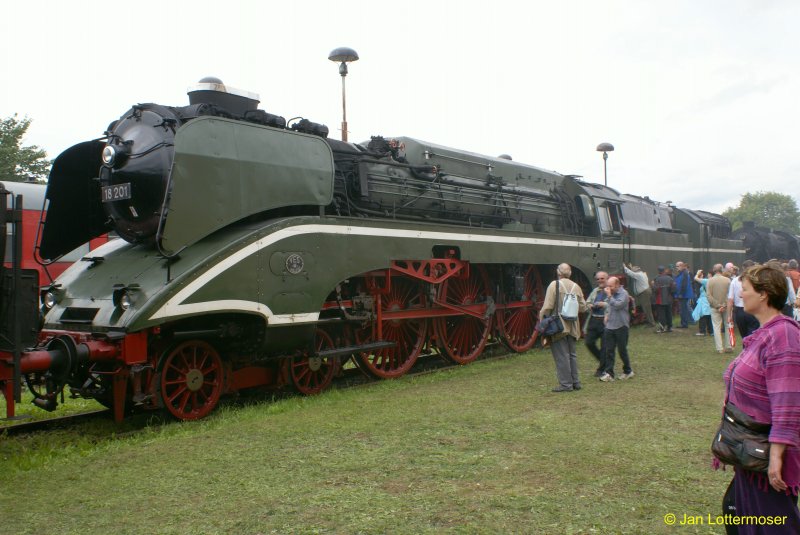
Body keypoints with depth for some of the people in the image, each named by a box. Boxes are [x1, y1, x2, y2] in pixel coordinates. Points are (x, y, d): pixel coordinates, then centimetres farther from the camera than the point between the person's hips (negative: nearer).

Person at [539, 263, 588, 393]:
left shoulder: (554, 285, -10)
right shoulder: (576, 286, 7)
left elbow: (547, 306, -15)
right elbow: (583, 307, 8)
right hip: (572, 327, 6)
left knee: (561, 355, -1)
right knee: (572, 354, 16)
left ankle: (566, 384, 1)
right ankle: (575, 382, 21)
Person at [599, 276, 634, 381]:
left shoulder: (623, 294, -10)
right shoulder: (612, 294, 13)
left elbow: (617, 305, -24)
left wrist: (609, 295, -18)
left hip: (620, 326, -6)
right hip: (610, 326, 6)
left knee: (622, 350, 4)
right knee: (609, 350, 1)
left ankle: (627, 371, 21)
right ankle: (609, 373, 0)